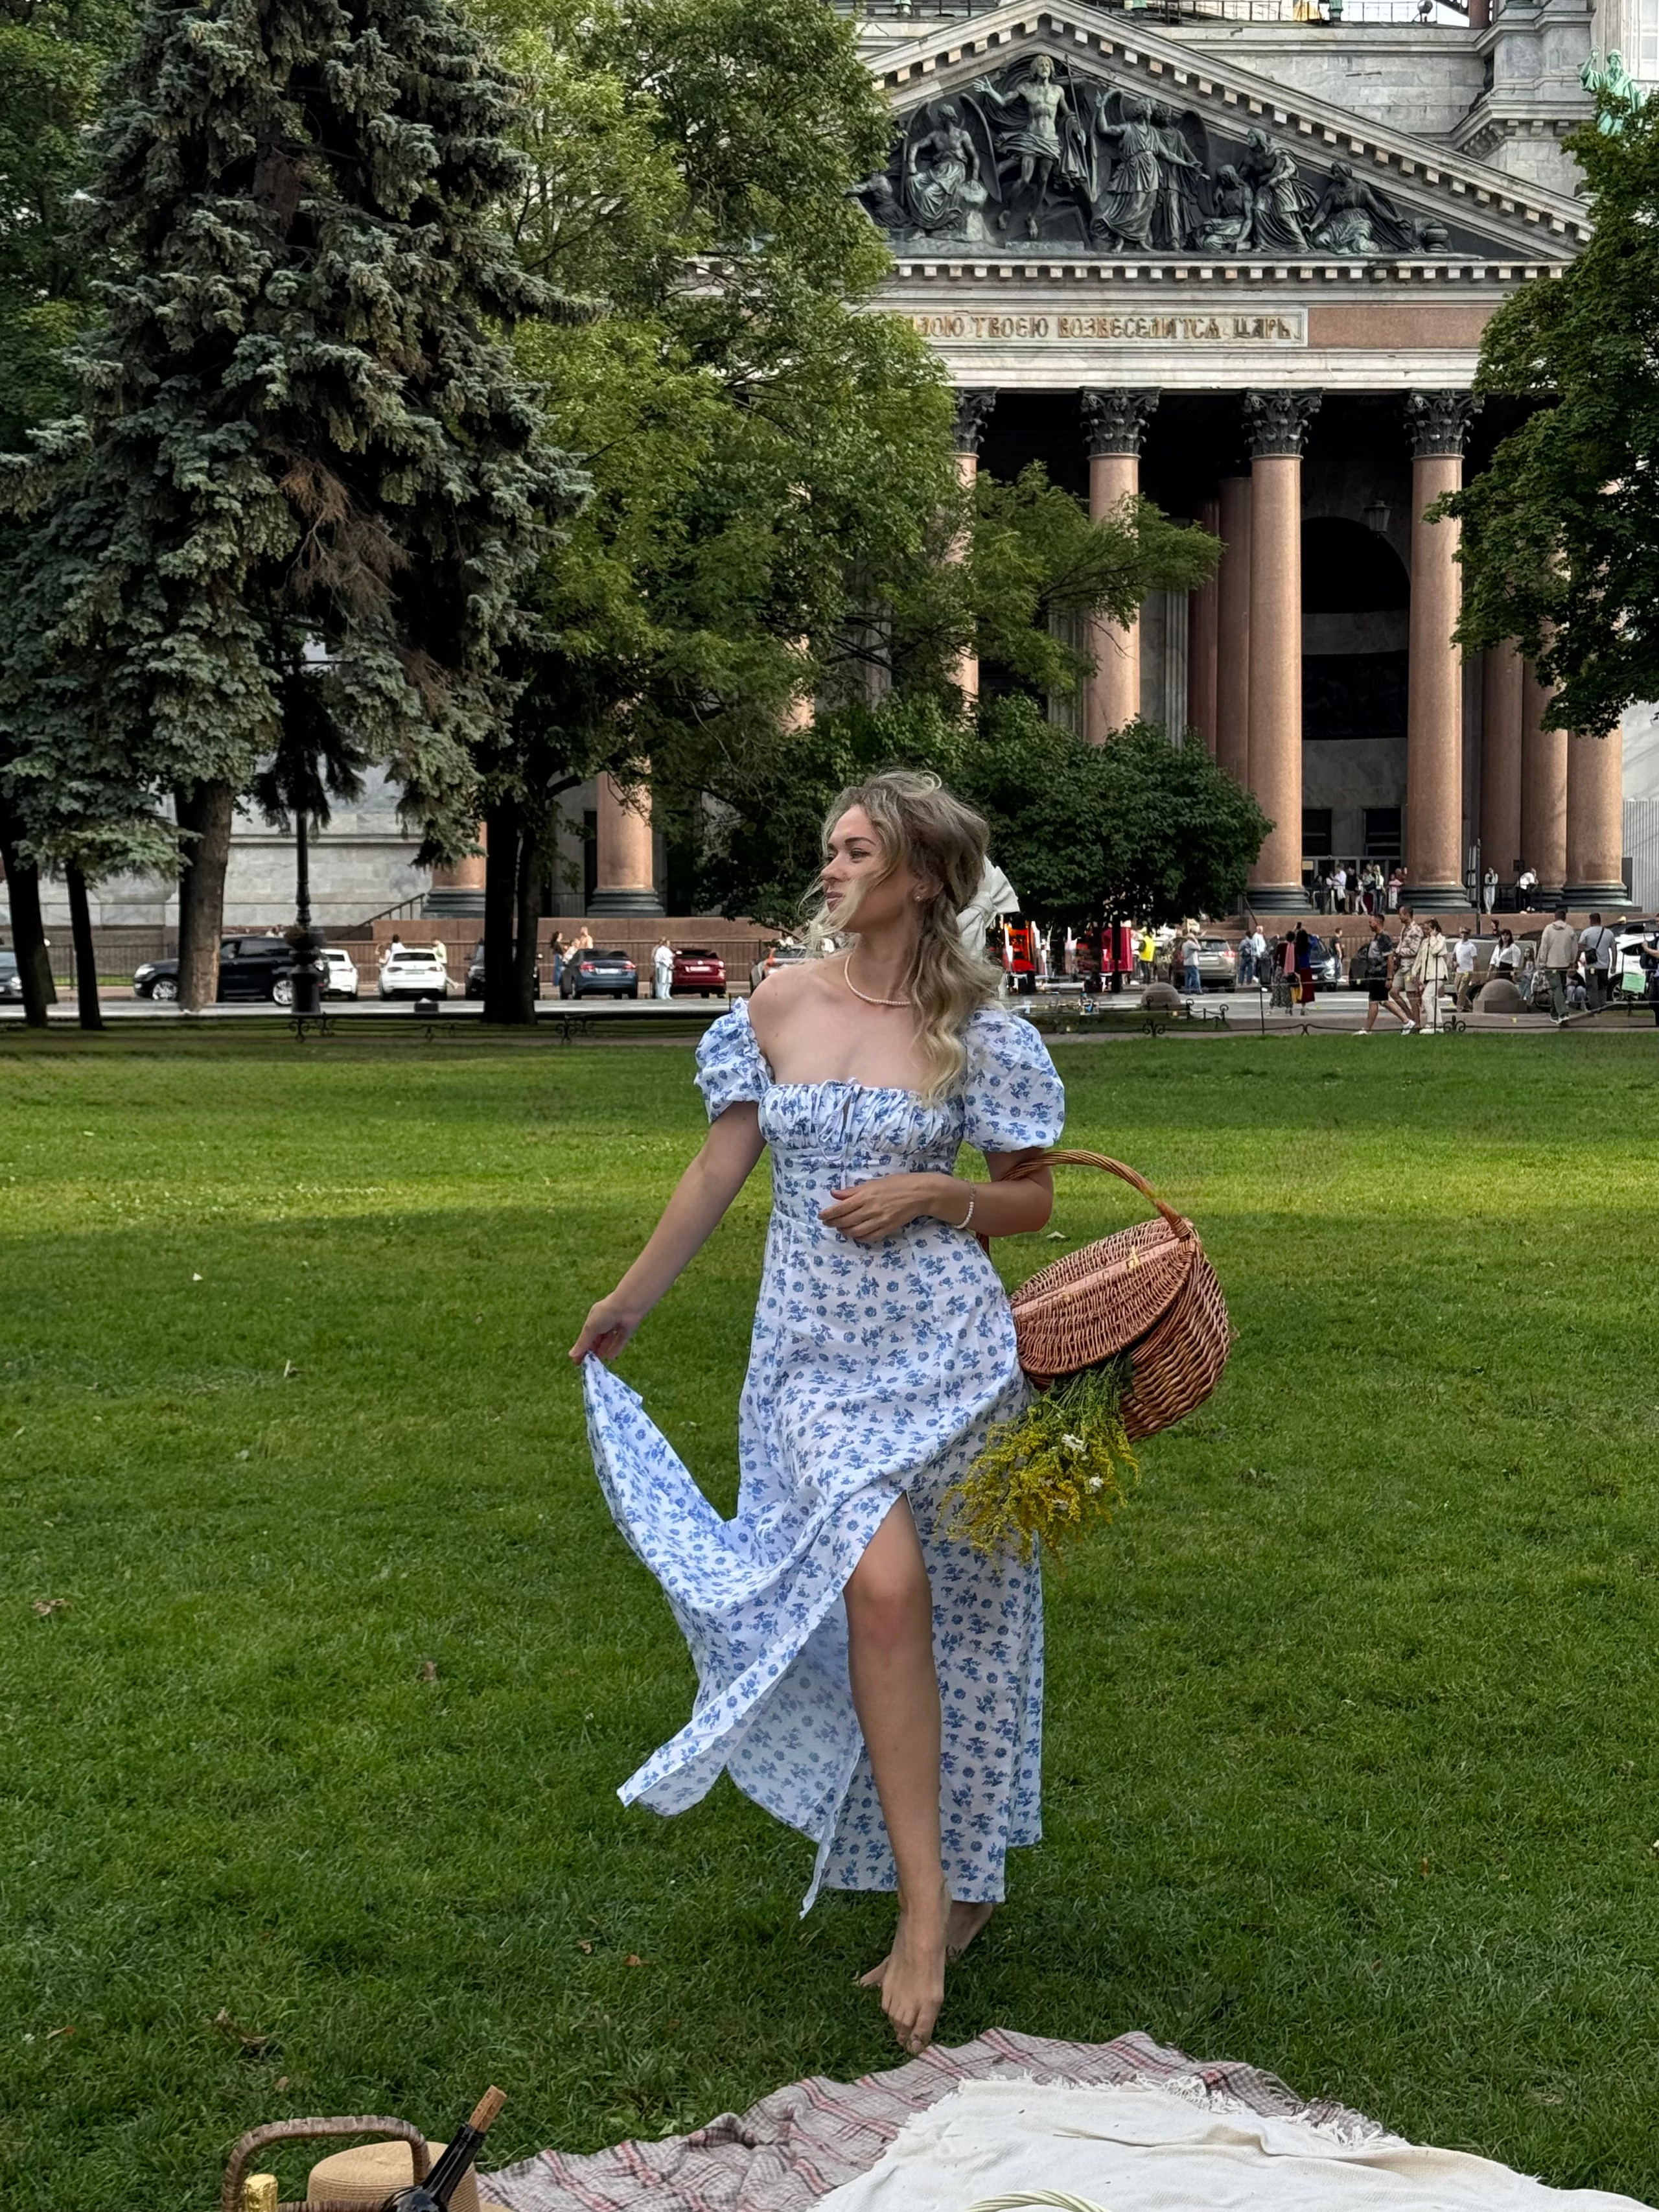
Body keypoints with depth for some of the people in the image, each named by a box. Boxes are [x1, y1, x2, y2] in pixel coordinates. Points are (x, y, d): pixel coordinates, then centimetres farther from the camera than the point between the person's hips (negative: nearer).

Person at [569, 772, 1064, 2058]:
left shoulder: (977, 1033, -1)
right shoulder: (781, 1004, 5)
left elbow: (1032, 1204, 7)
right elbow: (722, 1171, 14)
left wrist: (932, 1196, -12)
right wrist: (627, 1305, 20)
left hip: (946, 1349, -1)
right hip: (816, 1355, 1)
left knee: (948, 1617, 4)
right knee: (881, 1588, -18)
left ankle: (957, 1882, 22)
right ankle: (931, 1900, -9)